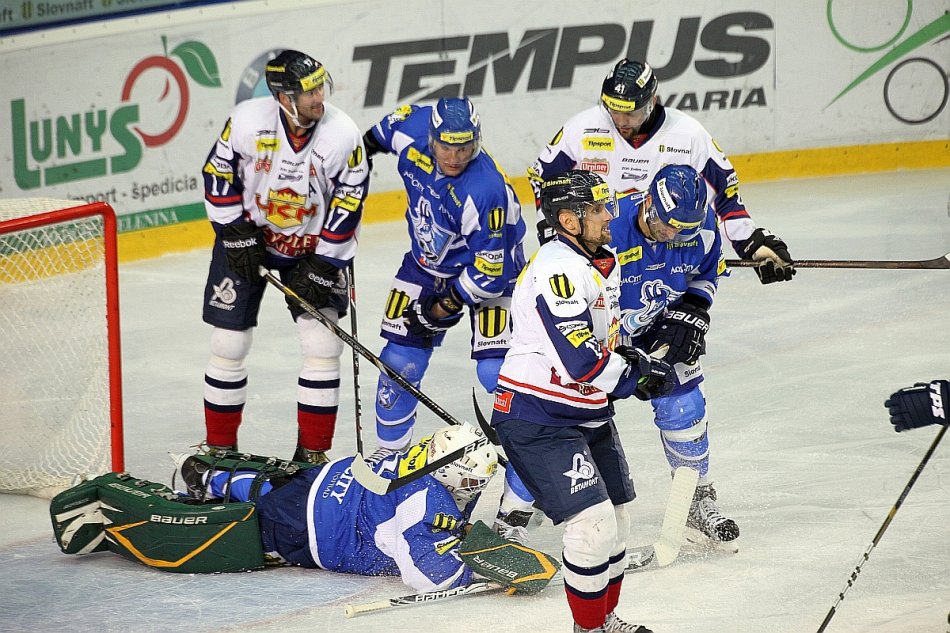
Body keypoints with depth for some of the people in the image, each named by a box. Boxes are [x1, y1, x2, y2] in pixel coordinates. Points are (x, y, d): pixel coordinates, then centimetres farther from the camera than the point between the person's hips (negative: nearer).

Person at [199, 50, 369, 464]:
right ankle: (219, 446, 19)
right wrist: (237, 236, -12)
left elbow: (348, 206, -13)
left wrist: (322, 266, -14)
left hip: (312, 247, 1)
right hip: (246, 239, 0)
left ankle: (313, 452, 7)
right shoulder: (248, 120, -21)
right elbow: (219, 175, -8)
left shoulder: (343, 134, -20)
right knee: (229, 343, 2)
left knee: (323, 345, -6)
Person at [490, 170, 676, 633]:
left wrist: (636, 358, 2)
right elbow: (580, 360, -28)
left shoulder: (603, 263, 9)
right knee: (594, 521, -15)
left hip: (587, 415, 10)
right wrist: (641, 377, -14)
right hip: (537, 420, -10)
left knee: (616, 517, 16)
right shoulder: (557, 270, -23)